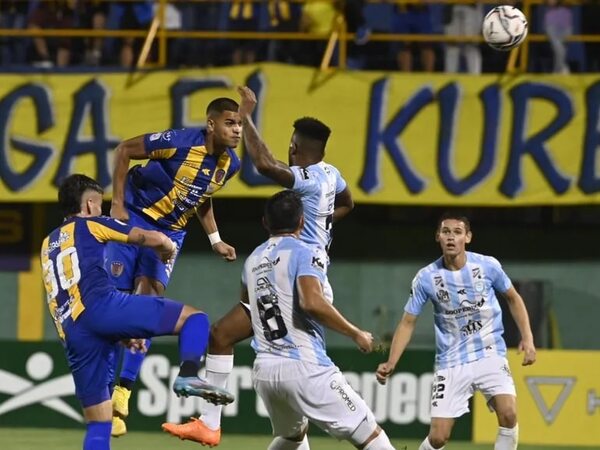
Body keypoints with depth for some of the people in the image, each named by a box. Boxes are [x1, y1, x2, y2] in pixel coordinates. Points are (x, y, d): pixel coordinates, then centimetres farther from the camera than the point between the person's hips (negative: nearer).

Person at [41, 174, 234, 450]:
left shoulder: (49, 244, 34)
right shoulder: (89, 225, 16)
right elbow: (153, 238, 10)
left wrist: (121, 332, 36)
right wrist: (168, 249, 34)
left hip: (70, 333, 6)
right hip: (101, 306, -6)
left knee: (98, 425, 11)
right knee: (193, 317, 1)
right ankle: (188, 375, -26)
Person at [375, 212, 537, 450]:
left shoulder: (487, 265, -6)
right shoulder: (426, 277, -7)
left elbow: (513, 298, 11)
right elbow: (408, 323, 0)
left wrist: (527, 338, 1)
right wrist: (390, 364, -11)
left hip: (490, 354, 0)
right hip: (451, 363, 0)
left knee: (508, 414, -24)